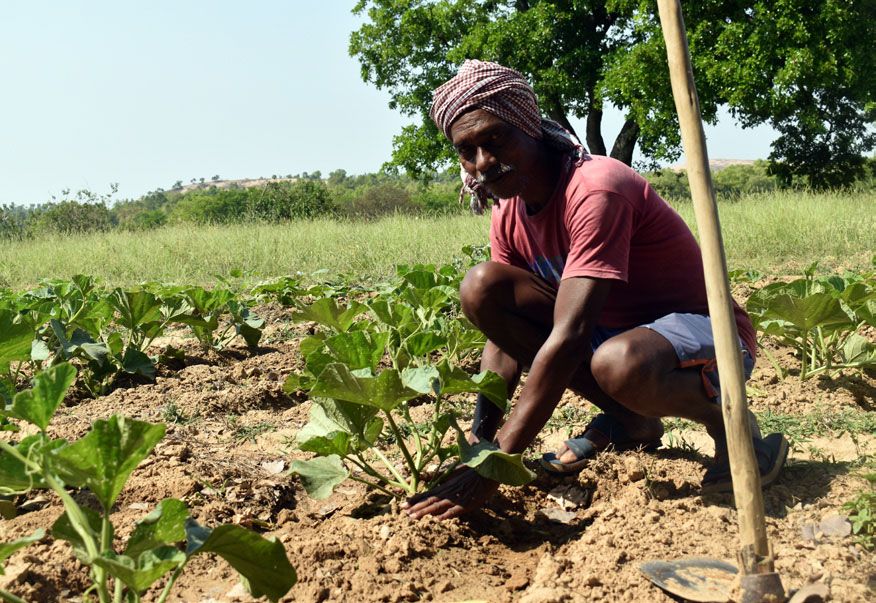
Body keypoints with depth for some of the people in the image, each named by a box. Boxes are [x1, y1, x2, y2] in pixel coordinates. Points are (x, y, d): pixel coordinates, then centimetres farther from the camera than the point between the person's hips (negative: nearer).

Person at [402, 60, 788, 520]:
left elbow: (568, 339, -35)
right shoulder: (508, 214, -1)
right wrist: (476, 446, -13)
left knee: (618, 362, -43)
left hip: (707, 333, -8)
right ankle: (627, 421, 1)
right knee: (481, 288, -10)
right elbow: (505, 336, 0)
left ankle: (726, 420, -6)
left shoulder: (596, 191, -27)